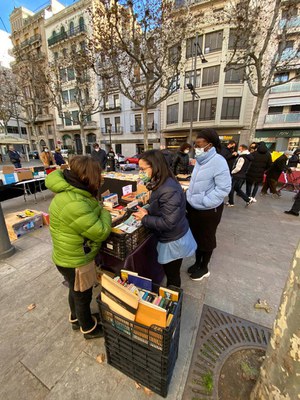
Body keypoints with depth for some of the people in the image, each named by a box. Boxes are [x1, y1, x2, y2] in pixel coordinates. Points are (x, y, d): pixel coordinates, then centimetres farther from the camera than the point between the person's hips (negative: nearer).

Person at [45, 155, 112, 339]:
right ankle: (89, 328, 45)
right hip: (76, 260, -9)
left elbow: (89, 220, 12)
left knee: (76, 290, 30)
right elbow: (100, 232, -28)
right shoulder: (74, 204, -36)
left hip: (72, 256, 9)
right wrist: (105, 214, -12)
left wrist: (100, 211, -4)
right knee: (83, 295, 17)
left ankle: (76, 319, 57)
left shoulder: (74, 191, -2)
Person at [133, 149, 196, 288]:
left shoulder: (169, 191, -32)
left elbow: (167, 223, -31)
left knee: (172, 276, 17)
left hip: (173, 241, -9)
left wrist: (144, 218, -19)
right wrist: (148, 211, -6)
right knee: (170, 273, 28)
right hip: (170, 238, 9)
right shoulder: (162, 184, 0)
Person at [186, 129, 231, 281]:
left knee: (206, 239, 14)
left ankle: (204, 268, 38)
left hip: (208, 210, -7)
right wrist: (189, 196, 8)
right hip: (193, 207, 7)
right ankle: (197, 262, 45)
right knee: (196, 236, 21)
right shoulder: (200, 160, 4)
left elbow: (224, 188, -23)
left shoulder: (218, 161, -20)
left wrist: (204, 202, -22)